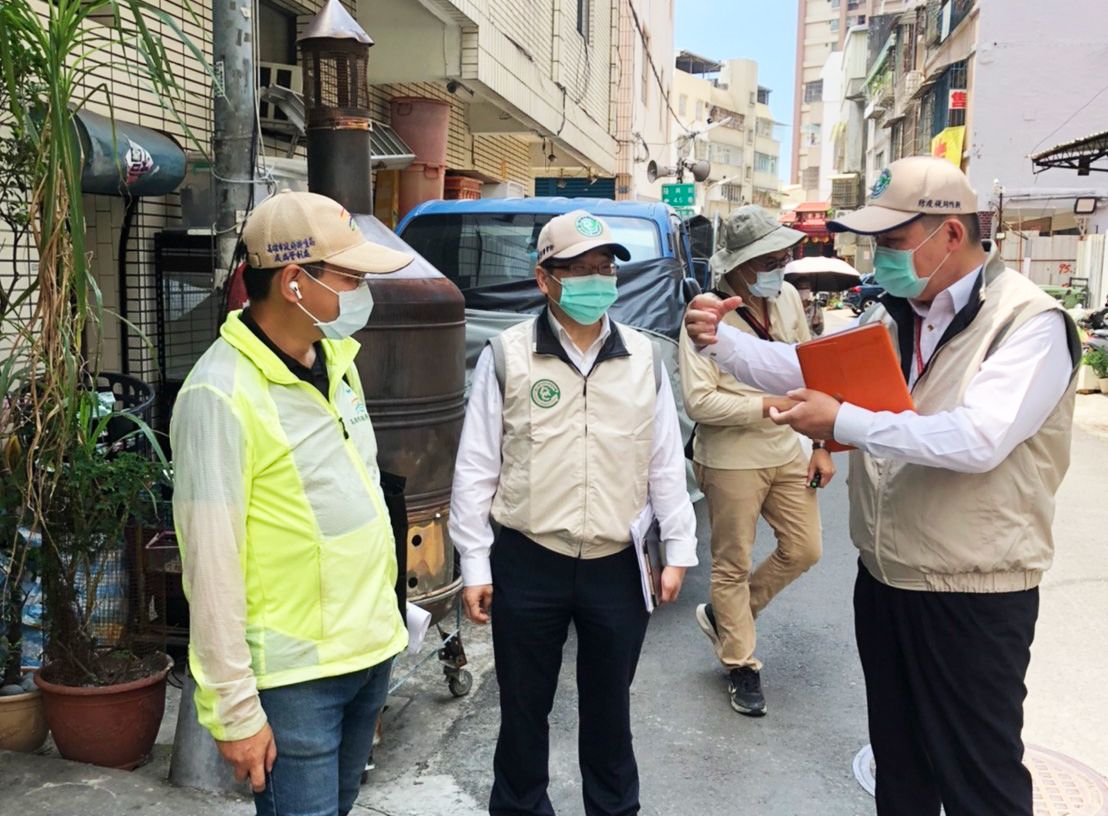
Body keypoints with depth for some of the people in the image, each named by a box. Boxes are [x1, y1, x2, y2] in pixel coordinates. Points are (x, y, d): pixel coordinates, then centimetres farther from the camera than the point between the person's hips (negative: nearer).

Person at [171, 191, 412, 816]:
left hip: (372, 647, 8)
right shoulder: (222, 395, -19)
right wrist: (235, 709, -15)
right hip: (294, 674, -7)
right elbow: (212, 565, -18)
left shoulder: (336, 357, 5)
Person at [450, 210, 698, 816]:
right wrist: (474, 566, -4)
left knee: (610, 705, 18)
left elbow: (665, 465, 8)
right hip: (528, 566, -2)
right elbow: (476, 469, -4)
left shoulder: (642, 358, 4)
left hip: (616, 566, 2)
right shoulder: (506, 357, -6)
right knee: (524, 705, 13)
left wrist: (679, 549, 6)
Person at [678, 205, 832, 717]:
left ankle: (724, 616, 32)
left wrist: (821, 445, 7)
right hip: (732, 461, -6)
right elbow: (698, 401, -21)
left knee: (804, 550, 12)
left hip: (788, 453, 7)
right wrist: (769, 406, -23)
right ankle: (740, 664, 26)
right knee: (733, 565, 7)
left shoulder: (788, 300, 4)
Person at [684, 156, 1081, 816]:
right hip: (884, 580, 7)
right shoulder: (892, 315, 6)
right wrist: (718, 339, -8)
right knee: (898, 760, 24)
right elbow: (800, 366, 8)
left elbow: (979, 438, -31)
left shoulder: (1029, 322, -17)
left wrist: (844, 423, -27)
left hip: (974, 599, -7)